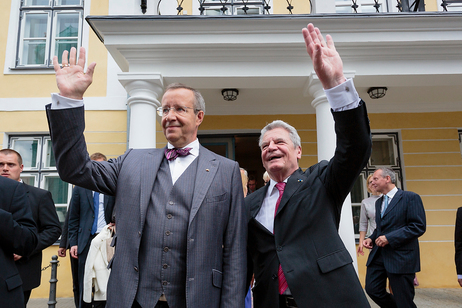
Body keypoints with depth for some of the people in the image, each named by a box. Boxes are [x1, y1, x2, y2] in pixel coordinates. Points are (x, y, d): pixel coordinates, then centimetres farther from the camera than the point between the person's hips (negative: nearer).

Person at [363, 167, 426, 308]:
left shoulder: (410, 197, -7)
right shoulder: (379, 202, 17)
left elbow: (419, 226, -15)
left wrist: (389, 238, -20)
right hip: (378, 254, 7)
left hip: (400, 256, -7)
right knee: (372, 289, 5)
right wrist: (371, 238, 3)